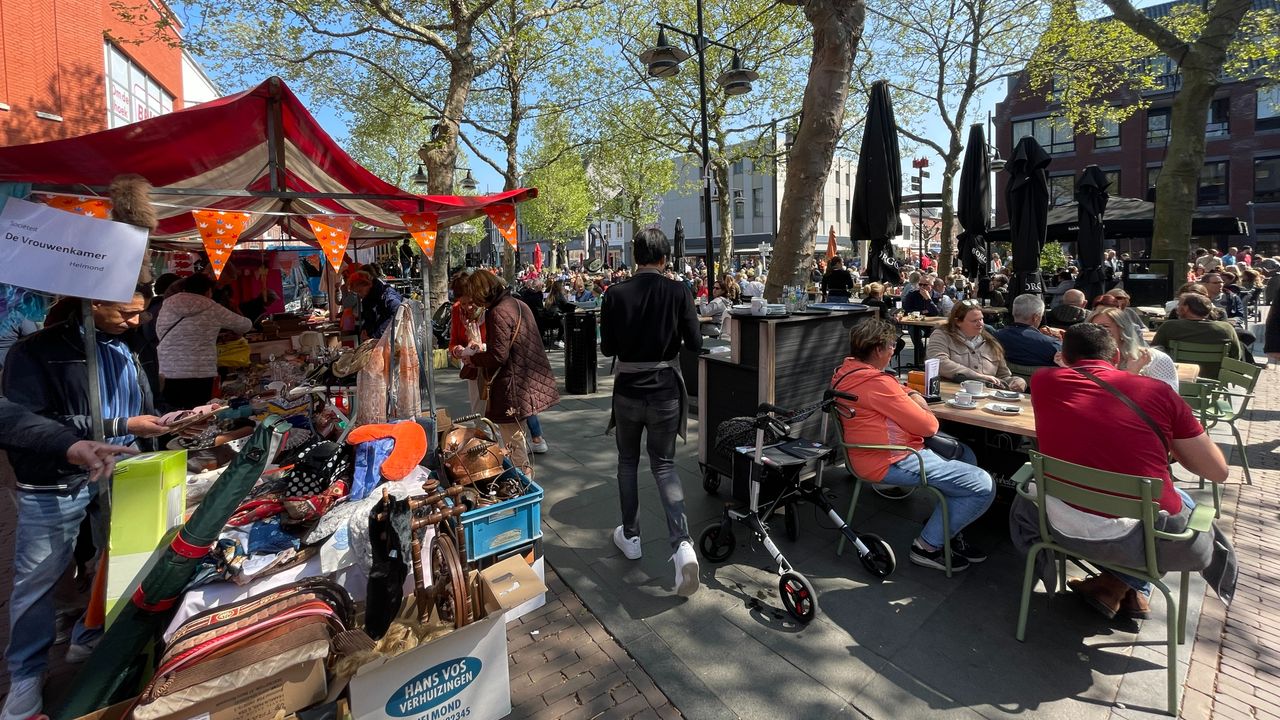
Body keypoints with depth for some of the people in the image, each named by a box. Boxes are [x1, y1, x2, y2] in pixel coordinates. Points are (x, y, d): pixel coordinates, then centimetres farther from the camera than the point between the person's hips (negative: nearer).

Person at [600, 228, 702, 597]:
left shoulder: (616, 295, -9)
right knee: (664, 464, 11)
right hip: (665, 391, 0)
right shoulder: (678, 292, -9)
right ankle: (682, 545, -5)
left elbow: (607, 348, -5)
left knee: (628, 462, 19)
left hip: (628, 391, 0)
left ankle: (630, 537, 31)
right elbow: (694, 344, -7)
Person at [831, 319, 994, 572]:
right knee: (983, 487, -10)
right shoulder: (876, 383, -26)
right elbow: (928, 426, -18)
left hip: (872, 454, 11)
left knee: (965, 454, 24)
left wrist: (911, 395, 4)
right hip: (891, 463, -11)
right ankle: (928, 546, 5)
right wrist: (922, 409, 4)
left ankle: (950, 534, 25)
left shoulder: (845, 370, 6)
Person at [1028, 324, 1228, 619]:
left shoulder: (1042, 381, -1)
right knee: (1184, 502, 34)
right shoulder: (1158, 390, -3)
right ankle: (1124, 587, 20)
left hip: (1067, 528, 0)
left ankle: (1120, 588, 29)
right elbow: (1218, 471, 5)